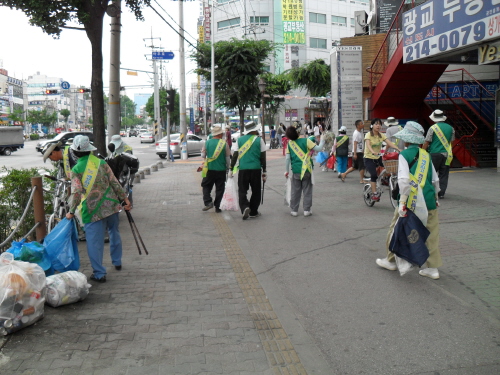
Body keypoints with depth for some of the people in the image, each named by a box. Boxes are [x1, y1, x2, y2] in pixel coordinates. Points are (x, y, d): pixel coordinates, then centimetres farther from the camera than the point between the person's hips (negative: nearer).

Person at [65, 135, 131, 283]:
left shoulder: (76, 170, -5)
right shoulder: (101, 163, 2)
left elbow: (77, 192, -14)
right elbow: (114, 183, 1)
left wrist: (71, 211, -7)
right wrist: (125, 199, 5)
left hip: (92, 210, -3)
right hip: (110, 205, 3)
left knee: (95, 241, 3)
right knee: (114, 233, 23)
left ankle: (99, 274, 5)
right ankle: (117, 262, 37)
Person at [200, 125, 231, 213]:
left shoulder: (207, 142, -2)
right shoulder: (224, 143, -5)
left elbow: (203, 155, 7)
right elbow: (228, 157, 0)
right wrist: (227, 167, 15)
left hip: (210, 169, 0)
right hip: (221, 169, 0)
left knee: (206, 186, 13)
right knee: (219, 189, 8)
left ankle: (208, 202, -5)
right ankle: (217, 206, 8)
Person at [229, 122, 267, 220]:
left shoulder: (239, 140, 5)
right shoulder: (259, 140, 1)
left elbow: (235, 156, 3)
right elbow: (263, 157, 0)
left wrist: (231, 169, 9)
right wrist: (264, 171, 5)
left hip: (243, 169, 1)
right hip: (256, 169, -1)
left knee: (242, 190, 7)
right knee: (256, 191, 11)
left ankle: (245, 207, -16)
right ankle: (253, 212, 15)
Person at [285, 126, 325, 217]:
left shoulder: (290, 143, 0)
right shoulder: (306, 140, -9)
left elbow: (287, 158, 1)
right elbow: (318, 148, -9)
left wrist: (286, 171, 10)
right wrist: (322, 141, 9)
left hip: (295, 171, 2)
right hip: (306, 170, -2)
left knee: (295, 191, 11)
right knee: (307, 191, 9)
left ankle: (294, 210, 14)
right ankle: (307, 210, 11)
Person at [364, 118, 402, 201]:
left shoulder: (381, 135, 2)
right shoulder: (368, 135, -12)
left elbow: (389, 143, -11)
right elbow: (368, 144, -30)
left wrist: (399, 149, -27)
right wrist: (373, 152, -51)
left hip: (378, 158, 5)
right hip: (369, 158, -5)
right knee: (373, 174, -23)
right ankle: (374, 193, -14)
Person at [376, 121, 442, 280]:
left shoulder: (404, 154, -7)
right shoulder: (426, 155, 10)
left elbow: (404, 180, -18)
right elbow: (435, 180, 14)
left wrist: (402, 202, -16)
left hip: (412, 201, -5)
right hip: (429, 200, 5)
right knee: (431, 234, 11)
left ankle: (391, 261, 26)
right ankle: (433, 268, 15)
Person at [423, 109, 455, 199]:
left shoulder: (433, 128, -6)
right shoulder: (450, 128, 8)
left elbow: (427, 142, -7)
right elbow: (452, 141, 14)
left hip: (435, 154, -4)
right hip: (446, 154, 4)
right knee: (443, 174, 6)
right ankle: (441, 193, 5)